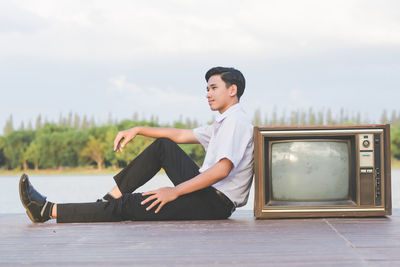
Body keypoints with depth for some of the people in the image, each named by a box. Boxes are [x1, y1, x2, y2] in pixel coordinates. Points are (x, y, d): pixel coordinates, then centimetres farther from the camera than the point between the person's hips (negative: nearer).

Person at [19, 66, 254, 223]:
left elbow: (222, 169, -26)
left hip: (215, 203, -10)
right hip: (207, 191, 10)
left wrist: (175, 192, -25)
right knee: (163, 145, 11)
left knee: (128, 206, -10)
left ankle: (48, 211, -8)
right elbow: (179, 135, 26)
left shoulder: (236, 121, -13)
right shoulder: (224, 123, 22)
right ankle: (110, 199, 7)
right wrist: (138, 130, 17)